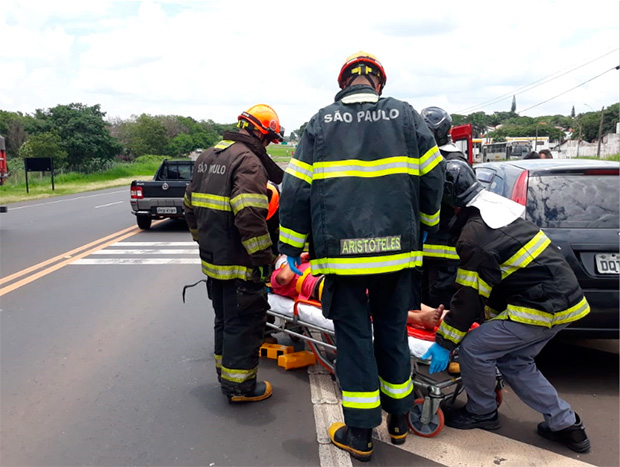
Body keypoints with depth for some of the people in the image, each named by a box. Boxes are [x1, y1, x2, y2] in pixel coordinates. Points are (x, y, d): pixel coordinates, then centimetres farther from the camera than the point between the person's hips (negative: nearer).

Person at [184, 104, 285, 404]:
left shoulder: (206, 157, 14)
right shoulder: (249, 161, -16)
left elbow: (190, 206, 20)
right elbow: (249, 216, -27)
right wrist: (264, 258, -20)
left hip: (212, 258, 9)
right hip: (238, 263, -9)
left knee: (225, 318, 21)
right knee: (244, 321, 4)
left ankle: (225, 372, 35)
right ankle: (239, 385, 14)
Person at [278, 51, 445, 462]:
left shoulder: (321, 122, 3)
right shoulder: (405, 115, 5)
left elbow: (297, 189, 0)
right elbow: (433, 175, 8)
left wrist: (291, 245, 7)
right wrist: (427, 222, 24)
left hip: (341, 250, -2)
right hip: (397, 249, 2)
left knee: (353, 336, 8)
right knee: (393, 331, 16)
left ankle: (360, 433, 16)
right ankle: (398, 419, 32)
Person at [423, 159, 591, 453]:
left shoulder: (473, 236, -20)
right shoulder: (498, 207, 7)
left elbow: (470, 298, -16)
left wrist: (444, 343, -8)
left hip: (542, 307, -10)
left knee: (474, 349, -3)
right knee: (515, 361, 18)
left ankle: (481, 413, 19)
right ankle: (565, 425, 24)